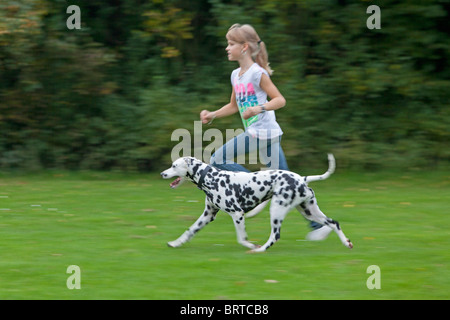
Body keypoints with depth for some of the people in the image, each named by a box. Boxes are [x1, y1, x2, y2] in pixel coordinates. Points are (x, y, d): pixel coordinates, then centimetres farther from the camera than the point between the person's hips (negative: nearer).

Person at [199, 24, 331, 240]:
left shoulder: (257, 73, -12)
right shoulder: (236, 75, 12)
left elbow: (280, 100, -14)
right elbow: (233, 106, 25)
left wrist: (260, 108, -30)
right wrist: (212, 115, 13)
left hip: (266, 133, -9)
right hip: (251, 134, 9)